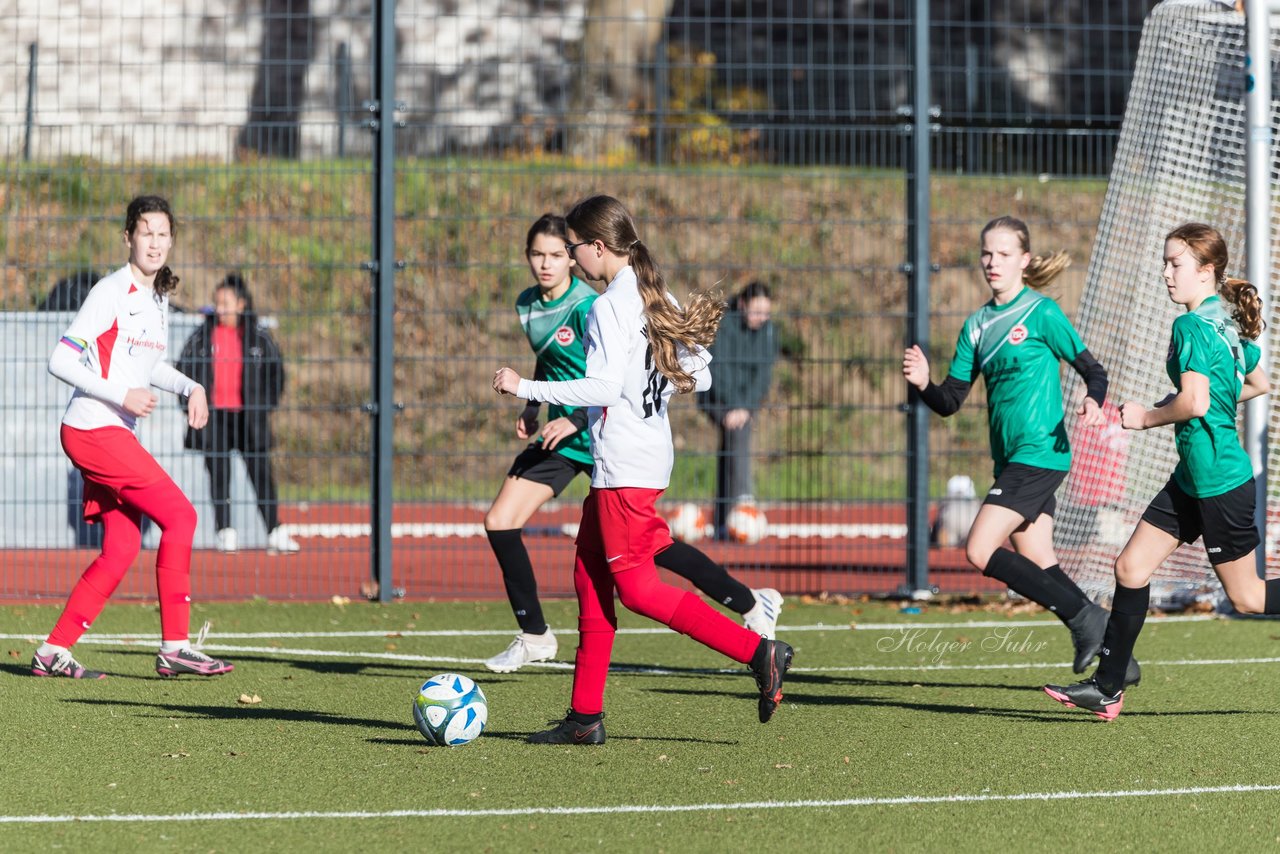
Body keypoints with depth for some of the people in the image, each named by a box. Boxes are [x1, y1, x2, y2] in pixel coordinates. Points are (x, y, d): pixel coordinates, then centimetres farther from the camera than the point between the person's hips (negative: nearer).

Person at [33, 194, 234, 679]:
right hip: (92, 430, -9)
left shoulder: (159, 296, 14)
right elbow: (61, 361, -16)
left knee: (122, 549, 5)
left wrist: (189, 387, 11)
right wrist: (122, 395, -22)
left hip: (117, 434, 9)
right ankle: (174, 647, -11)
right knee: (179, 515, -13)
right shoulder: (111, 293, -13)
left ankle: (53, 651, 10)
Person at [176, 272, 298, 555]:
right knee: (218, 474, 1)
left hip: (249, 414, -1)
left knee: (261, 472, -5)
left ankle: (275, 532, -5)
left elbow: (276, 370, 10)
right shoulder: (204, 334, 5)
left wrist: (266, 403, 3)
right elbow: (183, 367, 12)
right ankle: (225, 532, 5)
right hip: (214, 415, 1)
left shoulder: (257, 335, 3)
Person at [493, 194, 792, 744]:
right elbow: (698, 377, 14)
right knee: (590, 576, 11)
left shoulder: (608, 307, -15)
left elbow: (604, 388, -25)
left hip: (624, 462, -10)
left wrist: (525, 388, -19)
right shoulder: (657, 299, 12)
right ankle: (585, 716, 11)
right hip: (650, 448, 10)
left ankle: (758, 652, -13)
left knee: (636, 587, -7)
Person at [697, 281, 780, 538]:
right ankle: (742, 498, -42)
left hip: (747, 398, 5)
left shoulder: (768, 331, -3)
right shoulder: (723, 325, -17)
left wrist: (747, 407, -18)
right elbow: (719, 369, -22)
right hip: (717, 397, -5)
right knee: (739, 432, -28)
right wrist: (733, 407, -29)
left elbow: (764, 373, -6)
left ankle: (721, 522, 9)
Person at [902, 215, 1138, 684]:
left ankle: (1085, 617, -8)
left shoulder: (1041, 313, -6)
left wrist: (1093, 402, -26)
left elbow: (1092, 369, -5)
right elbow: (951, 401, 10)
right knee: (1039, 571, 8)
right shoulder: (978, 324, 13)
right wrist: (923, 384, -10)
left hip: (1039, 453, -8)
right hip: (1010, 458, 8)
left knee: (980, 551, -16)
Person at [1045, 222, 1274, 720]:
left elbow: (1195, 402, -28)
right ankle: (1107, 688, 10)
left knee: (1247, 597, 1)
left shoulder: (1193, 325, -17)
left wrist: (1146, 418, -12)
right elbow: (1260, 383, 23)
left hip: (1218, 480, -10)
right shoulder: (1230, 322, 10)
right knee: (1132, 567, 7)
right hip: (1194, 478, 10)